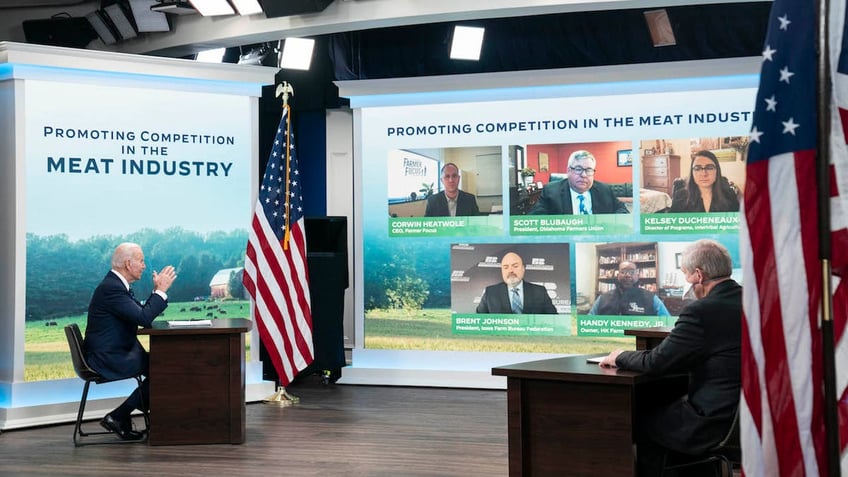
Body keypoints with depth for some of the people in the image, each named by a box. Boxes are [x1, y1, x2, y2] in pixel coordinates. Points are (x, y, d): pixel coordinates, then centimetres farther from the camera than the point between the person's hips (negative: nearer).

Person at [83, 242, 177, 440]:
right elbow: (144, 318, -25)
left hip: (116, 353, 10)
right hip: (107, 359, -10)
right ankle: (118, 417, -4)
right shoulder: (111, 288, -20)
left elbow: (142, 313, 17)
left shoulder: (117, 285, 13)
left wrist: (157, 291, 6)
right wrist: (161, 290, -16)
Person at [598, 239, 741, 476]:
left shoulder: (701, 311, -18)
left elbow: (656, 362, -14)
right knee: (666, 407, 24)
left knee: (645, 419, 12)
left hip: (716, 425, -8)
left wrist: (620, 357, 5)